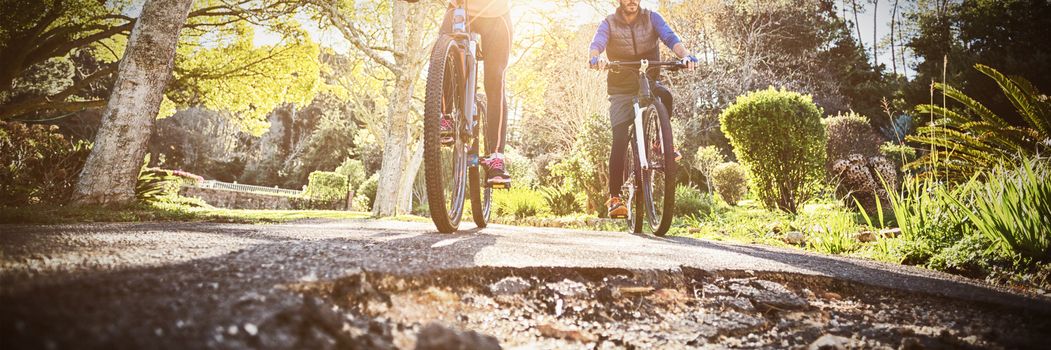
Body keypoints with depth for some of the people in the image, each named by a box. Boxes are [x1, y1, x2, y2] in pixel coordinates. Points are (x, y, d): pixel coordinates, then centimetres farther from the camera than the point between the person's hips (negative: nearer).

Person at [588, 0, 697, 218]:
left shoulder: (651, 18, -1)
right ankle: (614, 197, -6)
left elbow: (670, 38, -16)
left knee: (665, 96, -34)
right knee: (620, 140, -12)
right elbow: (597, 43, -21)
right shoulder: (609, 23, -3)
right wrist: (596, 58, -45)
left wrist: (685, 56, -37)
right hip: (621, 90, -1)